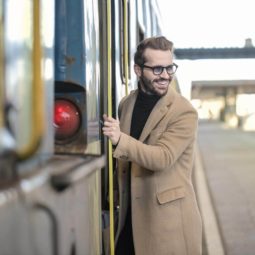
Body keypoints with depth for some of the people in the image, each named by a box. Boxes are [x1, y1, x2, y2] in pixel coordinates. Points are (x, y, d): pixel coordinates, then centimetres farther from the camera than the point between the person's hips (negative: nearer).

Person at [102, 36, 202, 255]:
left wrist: (120, 140, -34)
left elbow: (163, 158, -22)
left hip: (168, 217, -6)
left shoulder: (184, 112, -13)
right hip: (130, 215, 6)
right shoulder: (126, 104, 7)